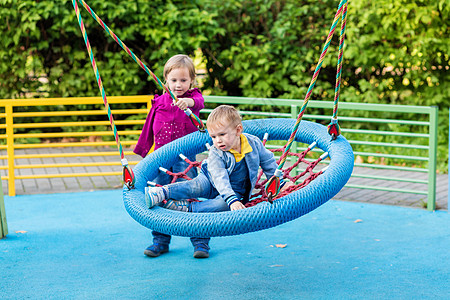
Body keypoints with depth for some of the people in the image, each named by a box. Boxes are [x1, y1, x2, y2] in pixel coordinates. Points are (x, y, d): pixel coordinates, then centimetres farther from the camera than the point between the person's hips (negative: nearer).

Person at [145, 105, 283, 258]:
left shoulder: (254, 143, -14)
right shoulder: (216, 153, -20)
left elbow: (268, 162, 4)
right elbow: (220, 179, -32)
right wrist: (231, 200, -45)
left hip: (236, 192, 1)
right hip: (213, 183, -1)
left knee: (223, 204, -33)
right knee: (197, 185, -33)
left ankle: (186, 207, -38)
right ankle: (160, 193, -43)